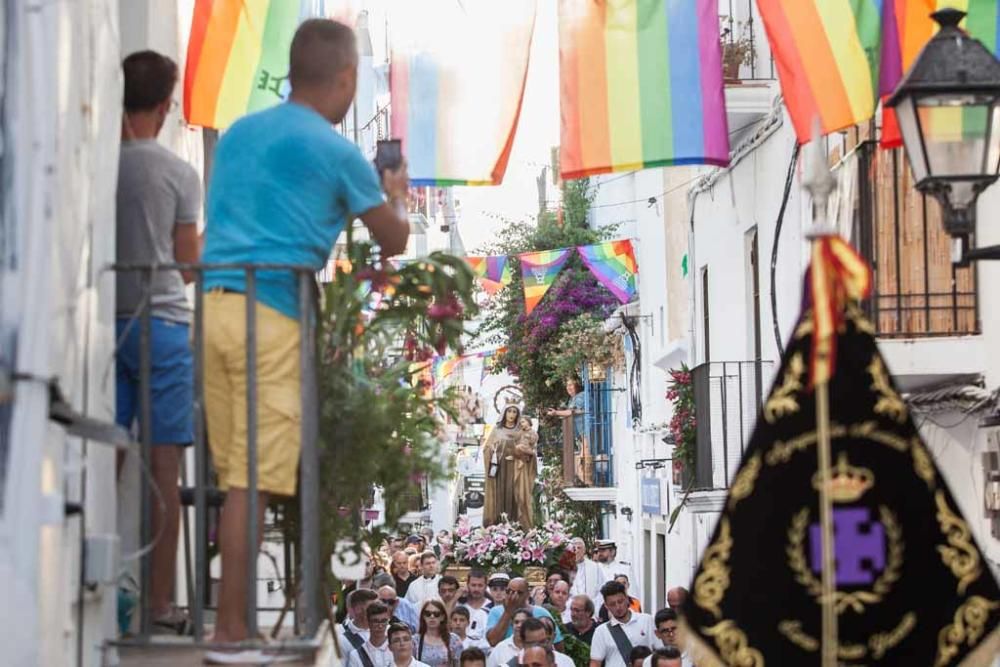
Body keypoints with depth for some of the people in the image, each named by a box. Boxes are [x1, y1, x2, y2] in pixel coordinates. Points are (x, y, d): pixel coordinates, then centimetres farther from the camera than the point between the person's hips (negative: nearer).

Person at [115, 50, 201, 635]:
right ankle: (159, 603, 0)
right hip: (162, 324, -3)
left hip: (105, 321, 3)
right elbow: (188, 263, 0)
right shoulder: (179, 174, -5)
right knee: (163, 468, -1)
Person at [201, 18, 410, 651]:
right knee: (254, 480, -6)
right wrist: (396, 195, 33)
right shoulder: (335, 152, 0)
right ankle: (230, 631, -7)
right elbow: (395, 241, 11)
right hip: (271, 315, -7)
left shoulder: (237, 134, 18)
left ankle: (232, 620, 13)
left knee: (235, 475, 11)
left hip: (214, 306, 7)